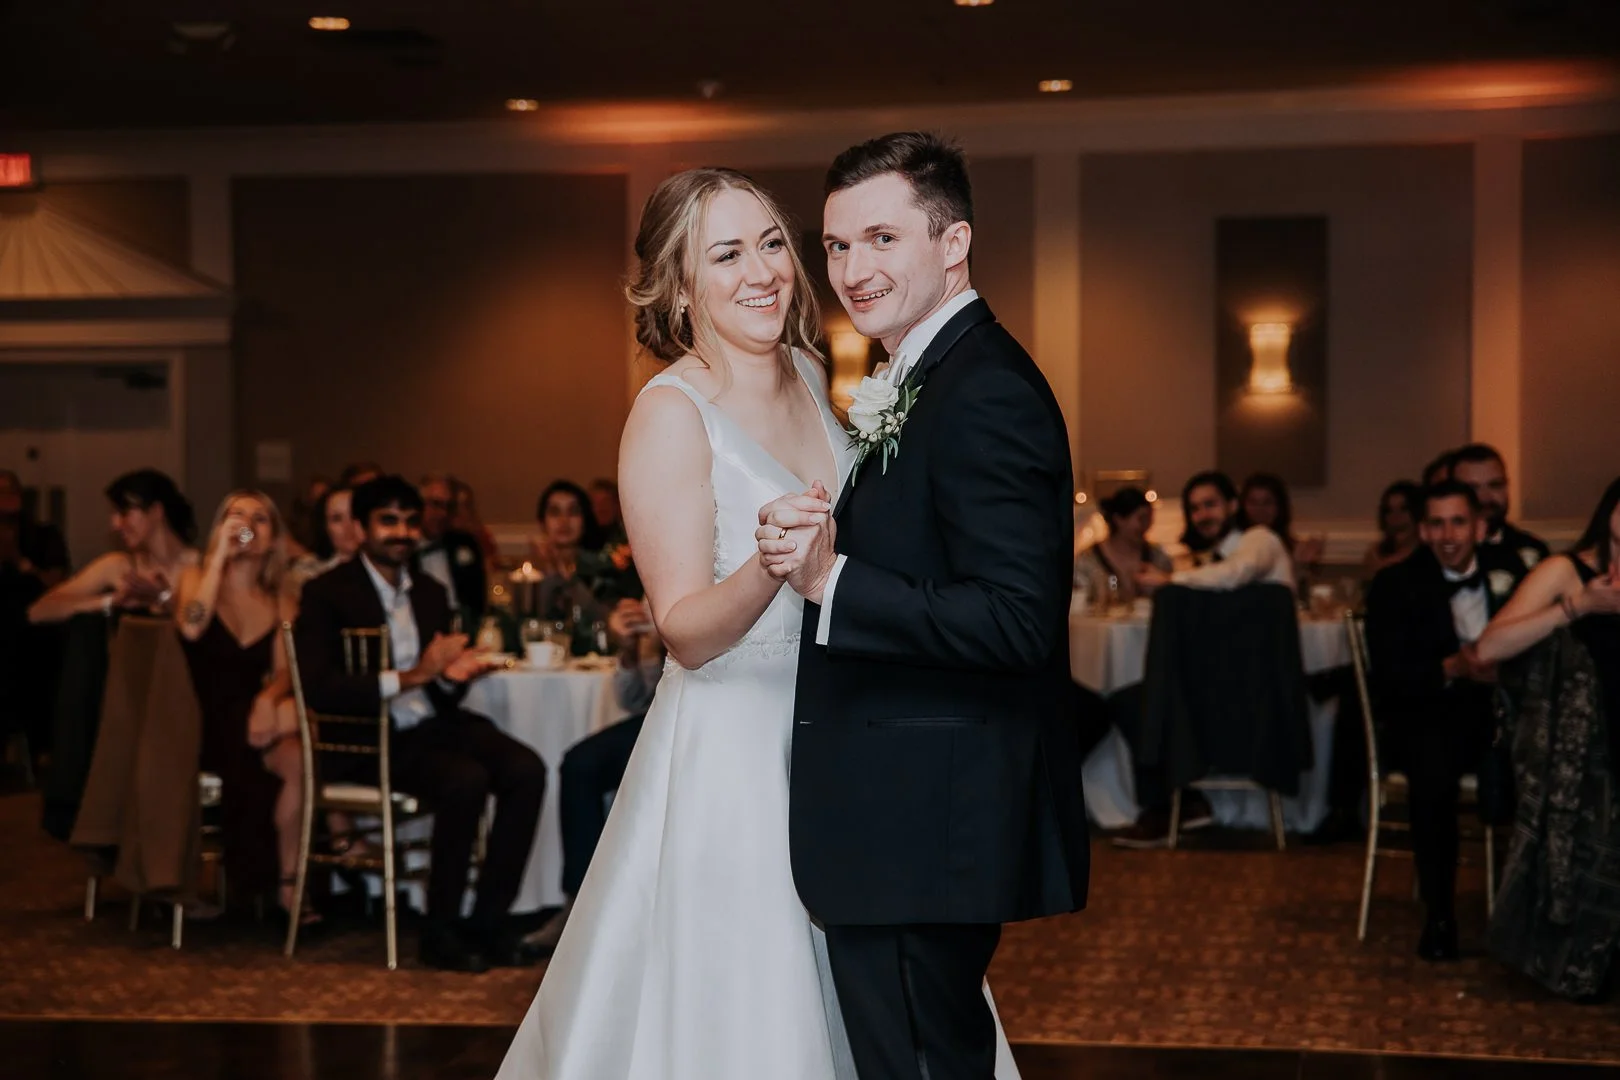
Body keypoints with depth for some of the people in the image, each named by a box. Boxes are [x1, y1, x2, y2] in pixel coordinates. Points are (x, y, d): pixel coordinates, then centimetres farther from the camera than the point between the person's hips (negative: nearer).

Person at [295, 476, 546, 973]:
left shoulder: (430, 592, 18)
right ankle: (440, 931, -16)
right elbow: (319, 689, -17)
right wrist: (411, 677, -21)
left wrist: (453, 677, -5)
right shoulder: (327, 593, -3)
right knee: (466, 780, -31)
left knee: (526, 769, -20)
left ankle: (489, 920, -12)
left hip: (434, 725, 6)